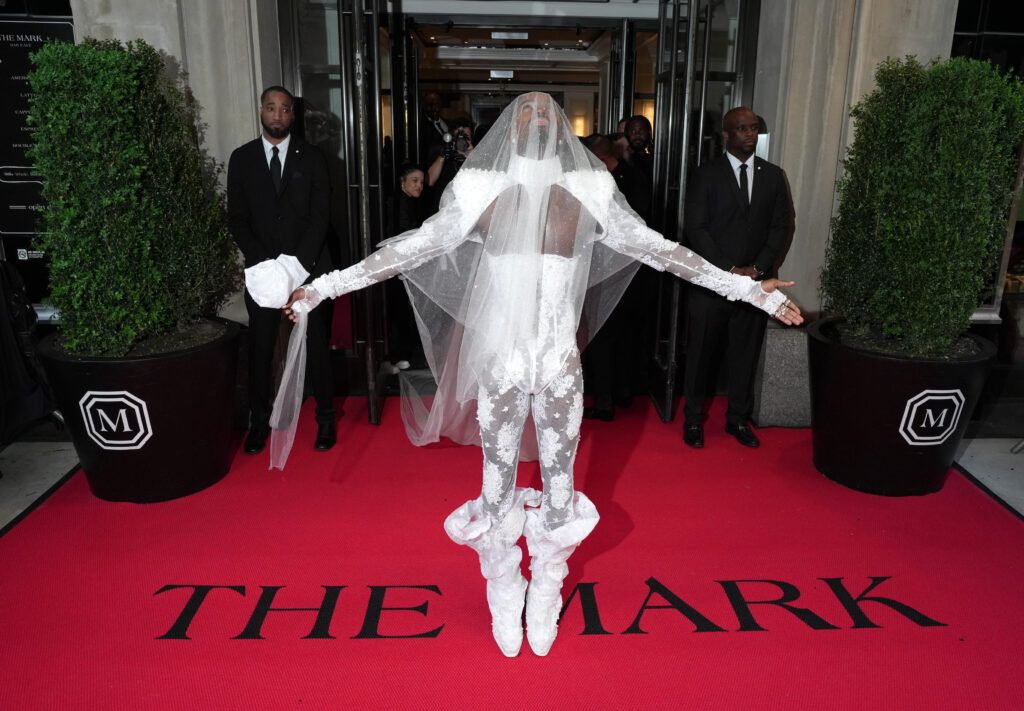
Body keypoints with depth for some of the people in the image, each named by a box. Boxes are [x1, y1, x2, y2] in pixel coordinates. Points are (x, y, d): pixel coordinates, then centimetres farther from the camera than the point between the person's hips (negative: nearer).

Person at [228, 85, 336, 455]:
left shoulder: (311, 157, 4)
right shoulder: (242, 158, 6)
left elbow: (320, 216, -2)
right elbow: (237, 220, 3)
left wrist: (298, 265, -12)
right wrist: (266, 265, -9)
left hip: (309, 266, -1)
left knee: (316, 344, 3)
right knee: (260, 347, 3)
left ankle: (325, 417, 17)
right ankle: (259, 421, 18)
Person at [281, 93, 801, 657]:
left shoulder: (587, 193, 1)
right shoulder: (482, 191, 0)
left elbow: (659, 249, 4)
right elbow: (410, 249, 1)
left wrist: (750, 290, 3)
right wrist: (322, 287, -1)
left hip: (561, 364, 1)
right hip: (500, 363, -1)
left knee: (559, 482, 12)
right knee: (498, 484, 10)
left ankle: (545, 600, 36)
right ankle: (505, 603, 34)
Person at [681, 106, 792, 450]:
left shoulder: (773, 175, 10)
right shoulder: (706, 174, -1)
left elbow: (781, 225, 9)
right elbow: (695, 227, -7)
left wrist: (759, 267, -6)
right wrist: (730, 270, -13)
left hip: (756, 281, 3)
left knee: (746, 353, 9)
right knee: (702, 352, 4)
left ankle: (738, 418, 24)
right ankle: (693, 418, 19)